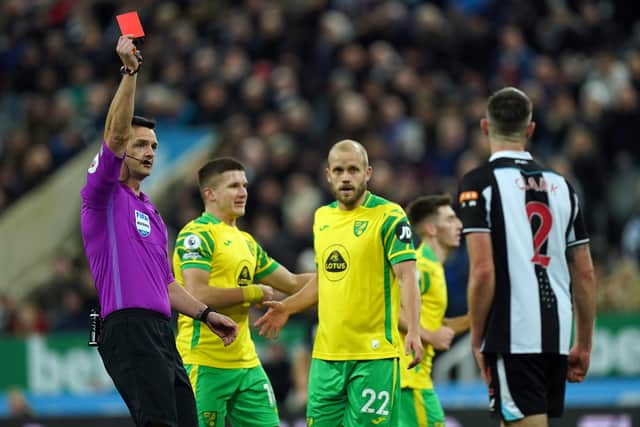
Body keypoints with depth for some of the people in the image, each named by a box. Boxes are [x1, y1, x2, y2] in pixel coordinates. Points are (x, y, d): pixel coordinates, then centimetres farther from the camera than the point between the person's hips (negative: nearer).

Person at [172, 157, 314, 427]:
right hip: (205, 364, -8)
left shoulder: (245, 241, 18)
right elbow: (198, 295, -21)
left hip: (246, 363, 8)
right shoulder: (197, 235, -9)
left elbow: (293, 283, 25)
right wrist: (254, 293, -12)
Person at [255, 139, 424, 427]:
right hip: (326, 353, 6)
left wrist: (413, 331, -25)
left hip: (374, 354, -6)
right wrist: (287, 307, 15)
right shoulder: (322, 217, 15)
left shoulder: (389, 216, -6)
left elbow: (406, 277, -13)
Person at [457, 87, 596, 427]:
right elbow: (585, 275, 13)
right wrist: (583, 345, 20)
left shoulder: (480, 182, -4)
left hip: (513, 335, -6)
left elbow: (483, 270, -13)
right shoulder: (560, 185, 13)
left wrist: (477, 339, -4)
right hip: (557, 335, 6)